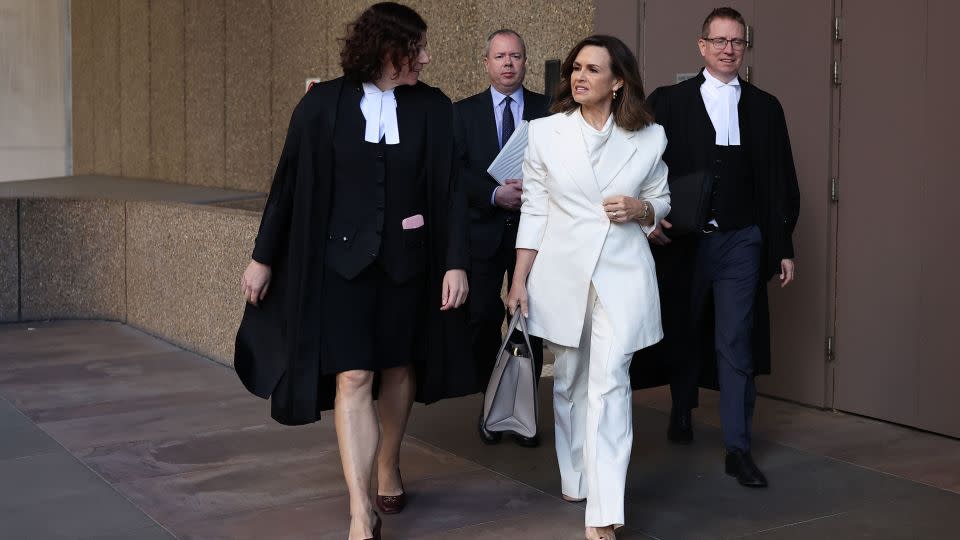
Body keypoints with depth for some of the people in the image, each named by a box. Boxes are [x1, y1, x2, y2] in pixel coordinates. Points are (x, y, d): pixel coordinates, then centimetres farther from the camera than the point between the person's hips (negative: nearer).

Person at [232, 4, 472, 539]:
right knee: (352, 378, -8)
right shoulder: (323, 104, -5)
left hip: (407, 260, 2)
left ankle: (388, 469, 36)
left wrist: (456, 262, -7)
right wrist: (263, 257, 3)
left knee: (398, 367, 14)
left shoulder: (434, 108, -1)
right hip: (342, 259, -2)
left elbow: (450, 189, 0)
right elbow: (289, 183, 0)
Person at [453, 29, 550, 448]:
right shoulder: (464, 112, 7)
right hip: (484, 233, 0)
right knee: (483, 321, 2)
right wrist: (495, 194, -17)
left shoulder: (548, 111, 6)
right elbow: (455, 171, -3)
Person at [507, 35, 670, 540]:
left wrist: (640, 208, -10)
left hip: (622, 275, -2)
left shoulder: (649, 138, 2)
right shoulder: (545, 133, 2)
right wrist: (520, 279, 1)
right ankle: (576, 478, 34)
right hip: (561, 274, 2)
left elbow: (662, 204, 13)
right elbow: (533, 211, 4)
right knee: (568, 381, 14)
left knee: (608, 384, -11)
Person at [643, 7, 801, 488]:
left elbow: (781, 181, 8)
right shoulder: (667, 102, 2)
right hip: (682, 241, 0)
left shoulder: (765, 108, 8)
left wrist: (783, 247, 5)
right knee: (682, 334, 16)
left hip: (741, 243, 0)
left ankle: (737, 449, 1)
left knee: (736, 345, -4)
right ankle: (681, 412, 40)